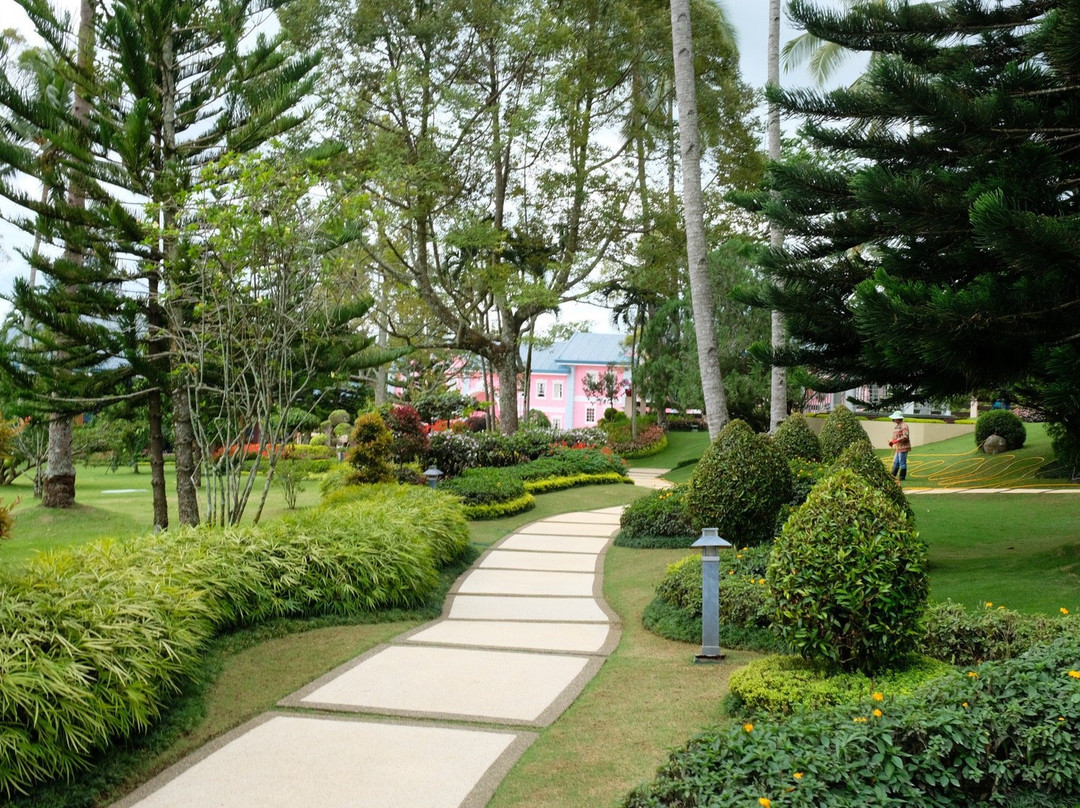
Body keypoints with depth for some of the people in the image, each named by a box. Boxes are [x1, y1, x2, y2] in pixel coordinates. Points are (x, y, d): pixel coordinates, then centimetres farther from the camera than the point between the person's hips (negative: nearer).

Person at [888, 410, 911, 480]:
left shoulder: (904, 426, -13)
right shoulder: (897, 426, 16)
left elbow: (905, 436, -23)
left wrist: (896, 440, -26)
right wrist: (892, 442, 7)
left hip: (903, 448, -10)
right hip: (898, 448, 10)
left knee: (902, 462, -3)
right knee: (895, 462, 12)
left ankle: (902, 477, 4)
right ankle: (892, 476, 17)